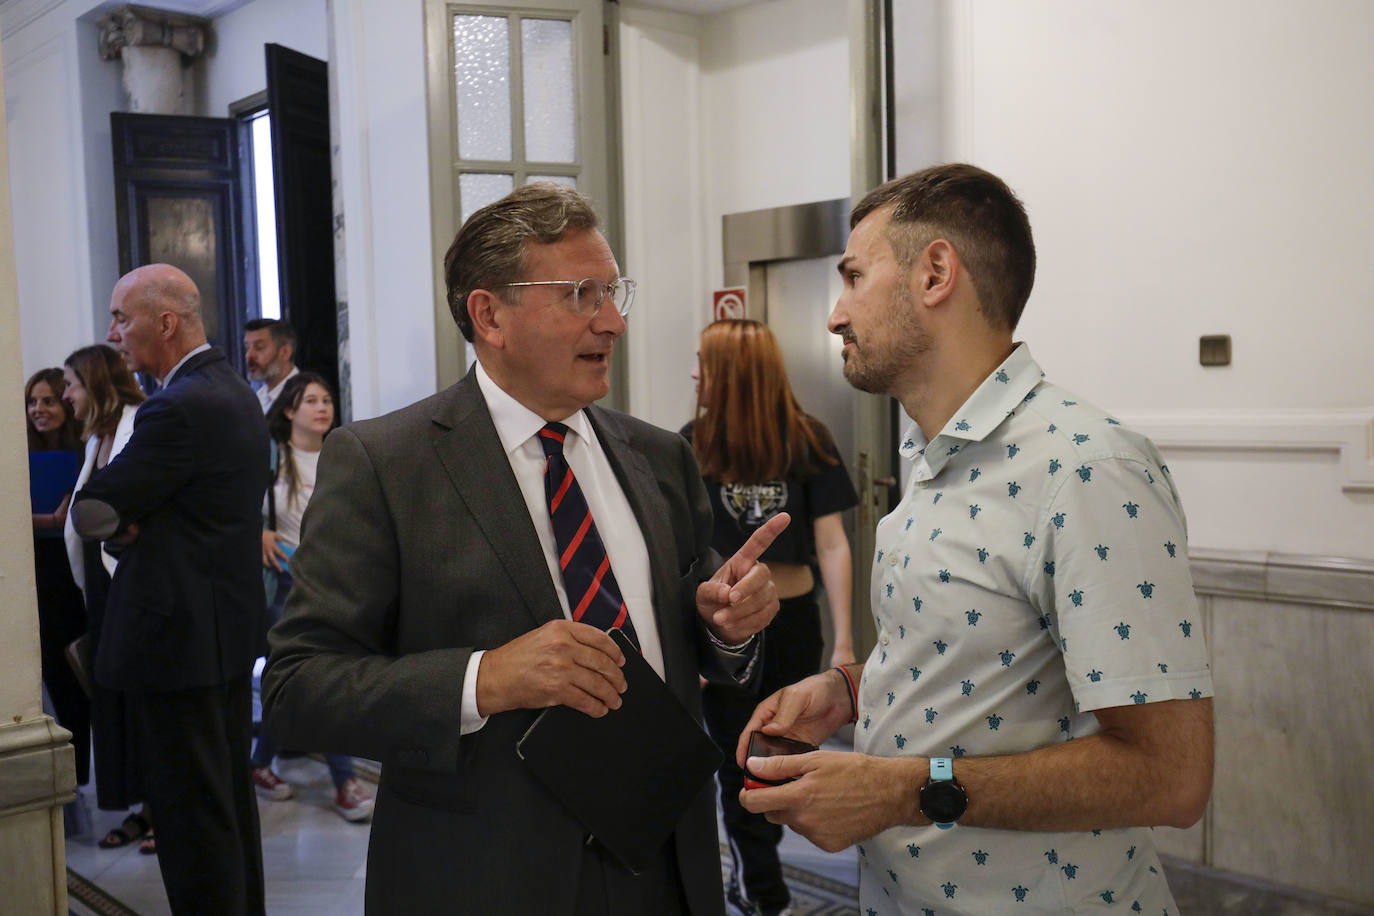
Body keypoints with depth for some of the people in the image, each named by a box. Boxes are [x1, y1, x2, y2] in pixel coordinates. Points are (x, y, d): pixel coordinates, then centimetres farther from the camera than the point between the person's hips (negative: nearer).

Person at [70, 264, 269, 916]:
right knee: (231, 796, 19)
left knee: (192, 813, -1)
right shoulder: (234, 392, 11)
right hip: (231, 629, 10)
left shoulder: (180, 408, -20)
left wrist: (119, 521, 5)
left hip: (178, 641, -10)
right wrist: (130, 524, -3)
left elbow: (90, 516, -16)